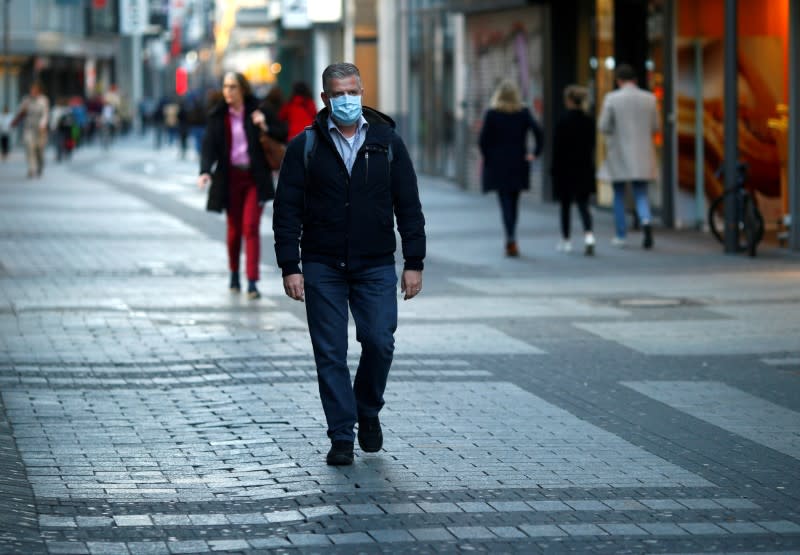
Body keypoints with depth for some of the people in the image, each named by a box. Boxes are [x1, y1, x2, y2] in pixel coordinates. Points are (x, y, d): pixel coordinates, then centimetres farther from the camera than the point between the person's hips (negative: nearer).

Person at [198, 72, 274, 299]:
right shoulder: (217, 116, 1)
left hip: (255, 178, -2)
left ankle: (252, 283, -12)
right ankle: (234, 275, 30)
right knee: (234, 229, 9)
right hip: (231, 177, 2)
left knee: (251, 228, -10)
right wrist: (205, 171, -21)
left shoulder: (256, 110, -2)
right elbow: (209, 145, -6)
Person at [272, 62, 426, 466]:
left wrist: (414, 263, 1)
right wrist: (290, 267, -7)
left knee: (379, 342, -7)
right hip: (322, 268, -1)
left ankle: (368, 412, 19)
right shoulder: (305, 147, 1)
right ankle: (341, 437, 7)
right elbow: (286, 211, 0)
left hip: (375, 266, 1)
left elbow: (409, 206, 7)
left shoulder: (387, 143, 5)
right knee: (330, 353, -1)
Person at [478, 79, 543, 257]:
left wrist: (488, 157, 5)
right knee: (514, 202, 15)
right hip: (518, 165, 2)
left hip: (498, 165, -2)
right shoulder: (523, 113, -1)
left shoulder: (492, 114, -5)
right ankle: (511, 241, 21)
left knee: (505, 202, -3)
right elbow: (538, 132, -11)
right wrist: (535, 153, -3)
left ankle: (511, 240, -19)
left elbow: (483, 140, -9)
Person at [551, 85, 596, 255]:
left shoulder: (563, 121, -13)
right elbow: (591, 146, 7)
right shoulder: (589, 121, 0)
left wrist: (554, 169, -3)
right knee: (583, 205, 3)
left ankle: (565, 240, 17)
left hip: (566, 169, -4)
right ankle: (588, 236, -18)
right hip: (585, 169, 4)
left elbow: (558, 147, -11)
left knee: (565, 206, 9)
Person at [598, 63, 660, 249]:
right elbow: (655, 127, 4)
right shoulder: (649, 98, -1)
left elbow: (603, 127, -9)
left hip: (619, 155, -2)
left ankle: (621, 235, 15)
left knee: (619, 195, 12)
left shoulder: (611, 98, -10)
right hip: (642, 157, 2)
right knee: (641, 193, 8)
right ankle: (645, 220, -21)